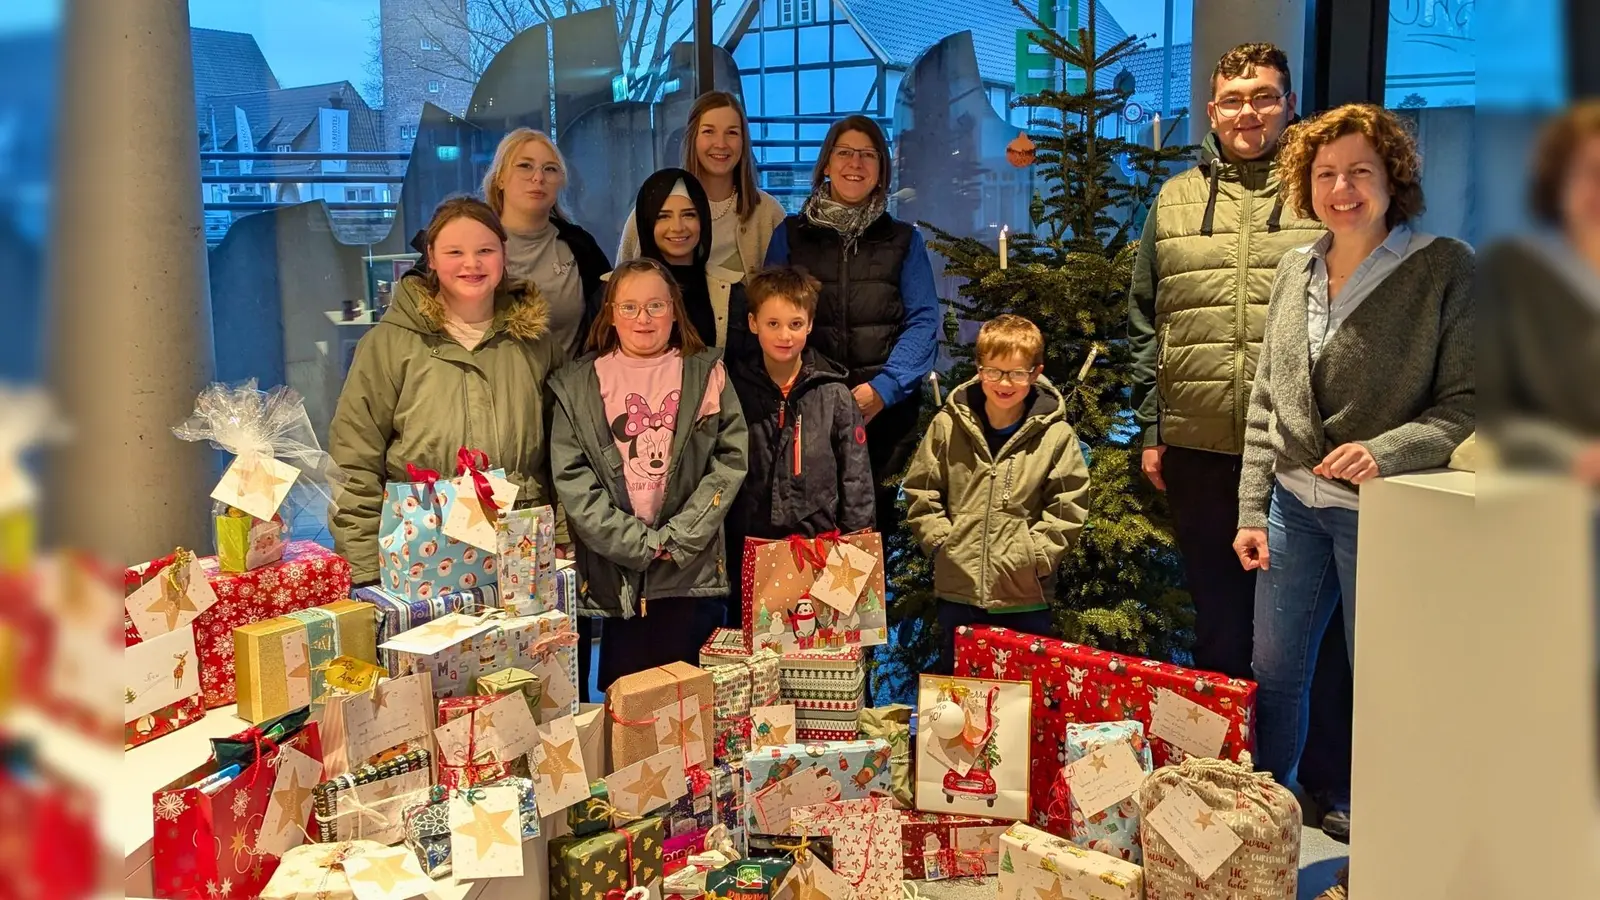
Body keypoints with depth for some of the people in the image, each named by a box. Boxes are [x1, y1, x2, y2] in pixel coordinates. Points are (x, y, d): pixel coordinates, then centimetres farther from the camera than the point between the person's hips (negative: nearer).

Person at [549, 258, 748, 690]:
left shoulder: (707, 374, 7)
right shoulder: (577, 386, 6)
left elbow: (732, 458, 0)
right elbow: (571, 478, -1)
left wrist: (677, 538, -8)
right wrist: (638, 543, -9)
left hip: (691, 569, 0)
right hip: (614, 570, 0)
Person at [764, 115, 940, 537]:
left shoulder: (903, 240, 11)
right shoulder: (791, 234, 11)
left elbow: (923, 321, 3)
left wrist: (884, 387, -11)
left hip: (884, 407, 0)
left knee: (873, 522, 2)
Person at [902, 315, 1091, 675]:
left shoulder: (1056, 435, -3)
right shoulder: (948, 425, 0)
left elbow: (1069, 506, -2)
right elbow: (920, 491, 6)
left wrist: (1036, 554, -9)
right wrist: (940, 540, -3)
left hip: (1026, 596, -1)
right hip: (957, 591, 1)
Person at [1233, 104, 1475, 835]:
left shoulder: (1445, 268, -8)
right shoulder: (1296, 269, 7)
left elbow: (1469, 403, -9)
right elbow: (1265, 404, 10)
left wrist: (1386, 451, -25)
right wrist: (1251, 510, 6)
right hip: (1293, 505, 5)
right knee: (1274, 677, 13)